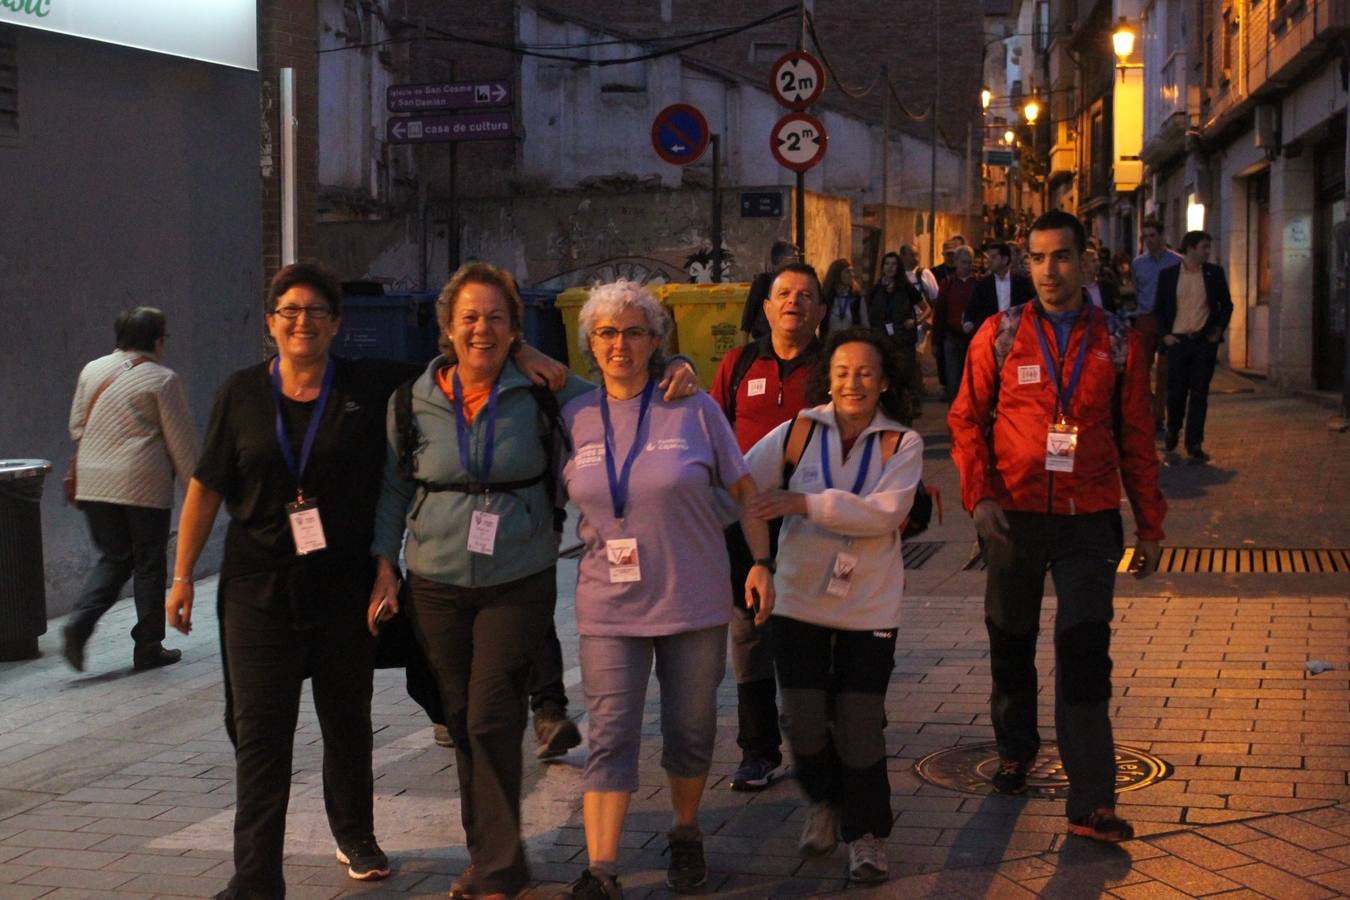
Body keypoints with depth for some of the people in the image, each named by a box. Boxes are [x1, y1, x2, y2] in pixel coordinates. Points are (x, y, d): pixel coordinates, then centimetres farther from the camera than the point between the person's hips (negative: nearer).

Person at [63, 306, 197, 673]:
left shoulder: (92, 371, 9)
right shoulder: (162, 379, -7)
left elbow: (77, 427, 16)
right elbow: (181, 439, -6)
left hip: (94, 482, 5)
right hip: (144, 484, -5)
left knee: (113, 558, 15)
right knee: (149, 563, 6)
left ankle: (79, 623, -7)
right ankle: (148, 648, 10)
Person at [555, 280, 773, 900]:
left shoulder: (694, 409, -3)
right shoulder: (574, 418, 2)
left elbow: (743, 489, 4)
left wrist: (761, 562, -1)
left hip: (694, 602, 0)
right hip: (609, 608, 1)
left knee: (690, 731, 11)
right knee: (610, 737, -5)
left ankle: (686, 836, 33)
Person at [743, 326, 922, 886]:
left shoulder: (902, 443, -4)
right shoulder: (800, 432, -2)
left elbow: (884, 513, -19)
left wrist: (804, 503, -23)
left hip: (868, 607, -1)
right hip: (800, 602, 1)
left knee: (860, 726, 1)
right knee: (803, 719, 4)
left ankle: (866, 833, 21)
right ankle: (825, 803, 34)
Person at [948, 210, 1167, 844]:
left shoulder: (1116, 341, 4)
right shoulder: (1000, 335, 2)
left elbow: (1136, 438, 9)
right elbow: (967, 418, 4)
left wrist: (1149, 525, 9)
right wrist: (979, 494, -10)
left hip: (1089, 522, -1)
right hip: (1015, 517, 1)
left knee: (1085, 659, -5)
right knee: (1011, 644, 14)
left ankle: (1092, 804, -4)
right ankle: (1015, 751, 38)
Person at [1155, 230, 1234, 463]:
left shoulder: (1214, 273, 5)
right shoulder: (1169, 274, 3)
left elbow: (1226, 304, 13)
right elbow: (1159, 308, 8)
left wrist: (1219, 328, 1)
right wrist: (1164, 334, -3)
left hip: (1204, 341, 0)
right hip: (1177, 340, 0)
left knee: (1199, 393, -1)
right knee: (1175, 391, 4)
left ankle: (1194, 444, 2)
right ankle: (1173, 429, 32)